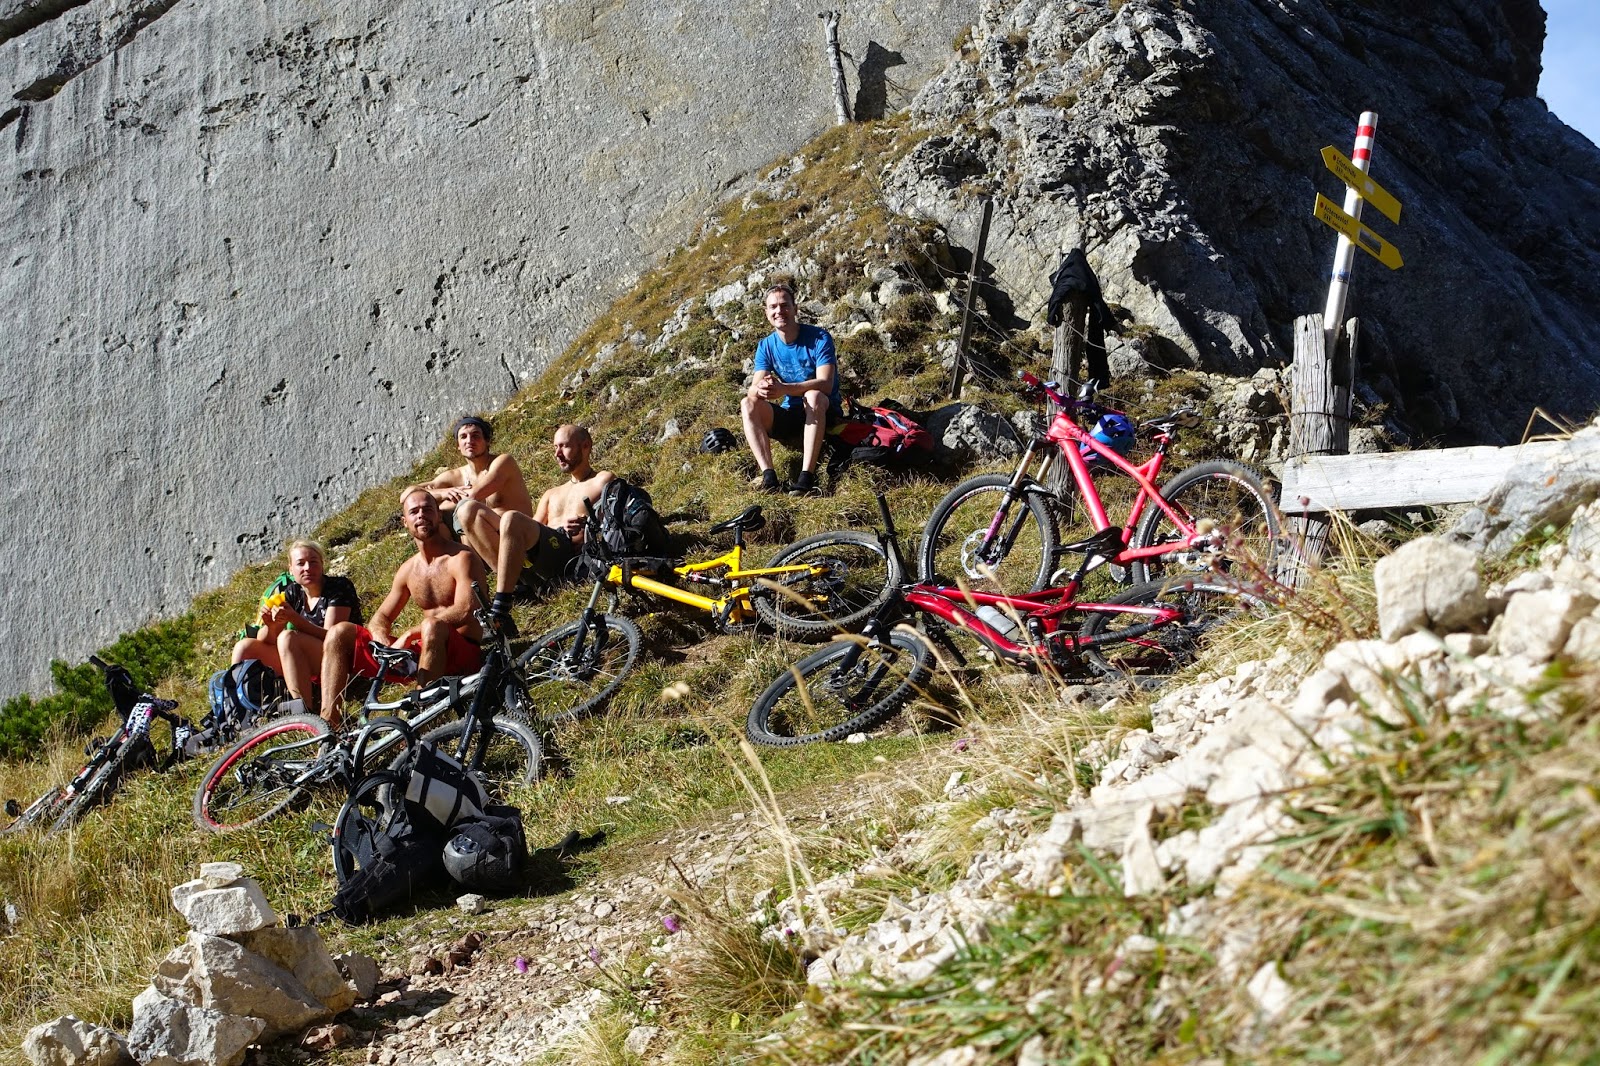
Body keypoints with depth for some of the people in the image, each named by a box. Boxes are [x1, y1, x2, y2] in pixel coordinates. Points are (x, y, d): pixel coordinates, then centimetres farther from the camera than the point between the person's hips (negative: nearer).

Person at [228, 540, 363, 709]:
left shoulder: (340, 587, -9)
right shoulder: (291, 593, 6)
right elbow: (265, 641, 2)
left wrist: (294, 618, -34)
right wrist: (271, 625, -22)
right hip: (305, 669, 7)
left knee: (288, 637, -31)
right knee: (244, 647, -4)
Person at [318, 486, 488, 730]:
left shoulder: (461, 558, -6)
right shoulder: (409, 570, 14)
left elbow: (464, 611, -22)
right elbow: (380, 619, 18)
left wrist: (408, 635, -23)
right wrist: (385, 644, -8)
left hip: (465, 655, -7)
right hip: (419, 656, 7)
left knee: (434, 626, -41)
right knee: (340, 632, -1)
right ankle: (328, 723, -16)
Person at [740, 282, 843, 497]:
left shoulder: (819, 338, -13)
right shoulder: (766, 346, 1)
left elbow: (825, 384, -26)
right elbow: (754, 388, -11)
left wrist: (784, 389, -41)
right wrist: (760, 389, -39)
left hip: (823, 413, -4)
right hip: (789, 415, 4)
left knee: (813, 396, -37)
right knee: (748, 404, -19)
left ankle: (807, 478, -44)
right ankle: (768, 477, -33)